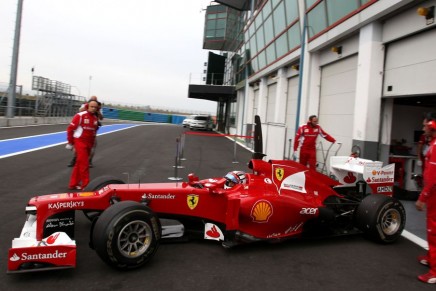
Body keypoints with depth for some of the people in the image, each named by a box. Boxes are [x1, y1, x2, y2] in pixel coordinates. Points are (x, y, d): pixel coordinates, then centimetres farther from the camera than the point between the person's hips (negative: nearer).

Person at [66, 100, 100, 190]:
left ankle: (73, 184, 23)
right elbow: (70, 128, -8)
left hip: (89, 144, 6)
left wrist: (92, 144, 20)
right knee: (84, 164, -7)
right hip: (80, 142, -6)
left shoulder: (96, 118, 9)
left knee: (79, 164, 13)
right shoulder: (80, 115, -10)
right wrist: (70, 142, -6)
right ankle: (86, 185, -1)